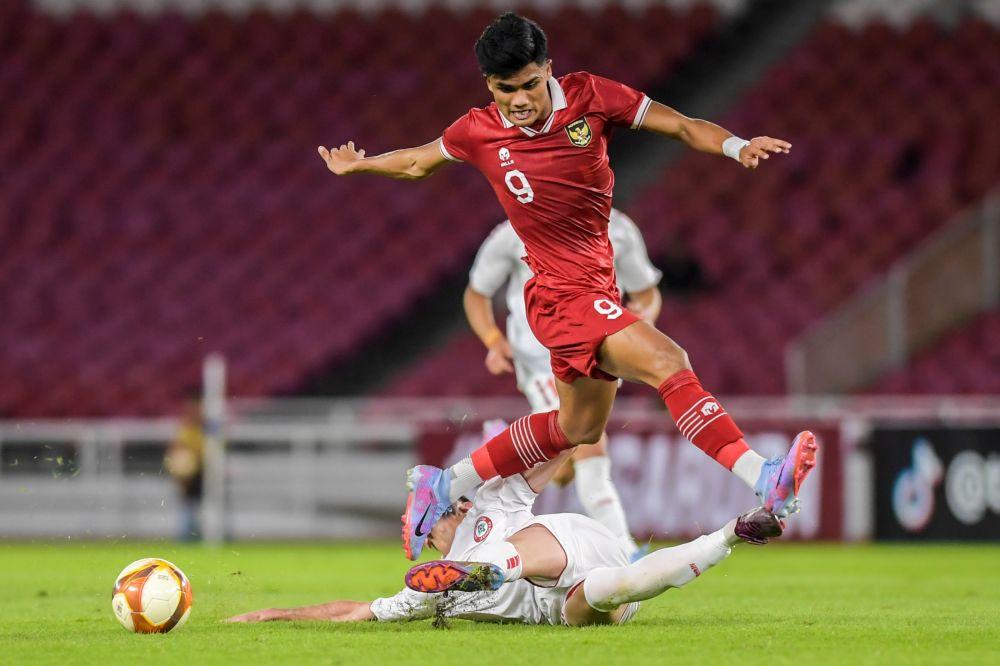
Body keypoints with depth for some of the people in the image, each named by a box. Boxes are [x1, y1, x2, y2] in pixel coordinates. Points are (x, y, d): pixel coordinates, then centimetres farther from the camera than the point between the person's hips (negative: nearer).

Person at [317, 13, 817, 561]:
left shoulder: (588, 96, -5)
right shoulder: (478, 133, -7)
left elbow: (680, 125, -5)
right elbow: (420, 162, 16)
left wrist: (736, 146, -23)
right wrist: (359, 165, 27)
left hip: (596, 288, 6)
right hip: (562, 295, -6)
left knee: (579, 428, 22)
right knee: (668, 362, -25)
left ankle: (443, 486, 34)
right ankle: (761, 479, -34)